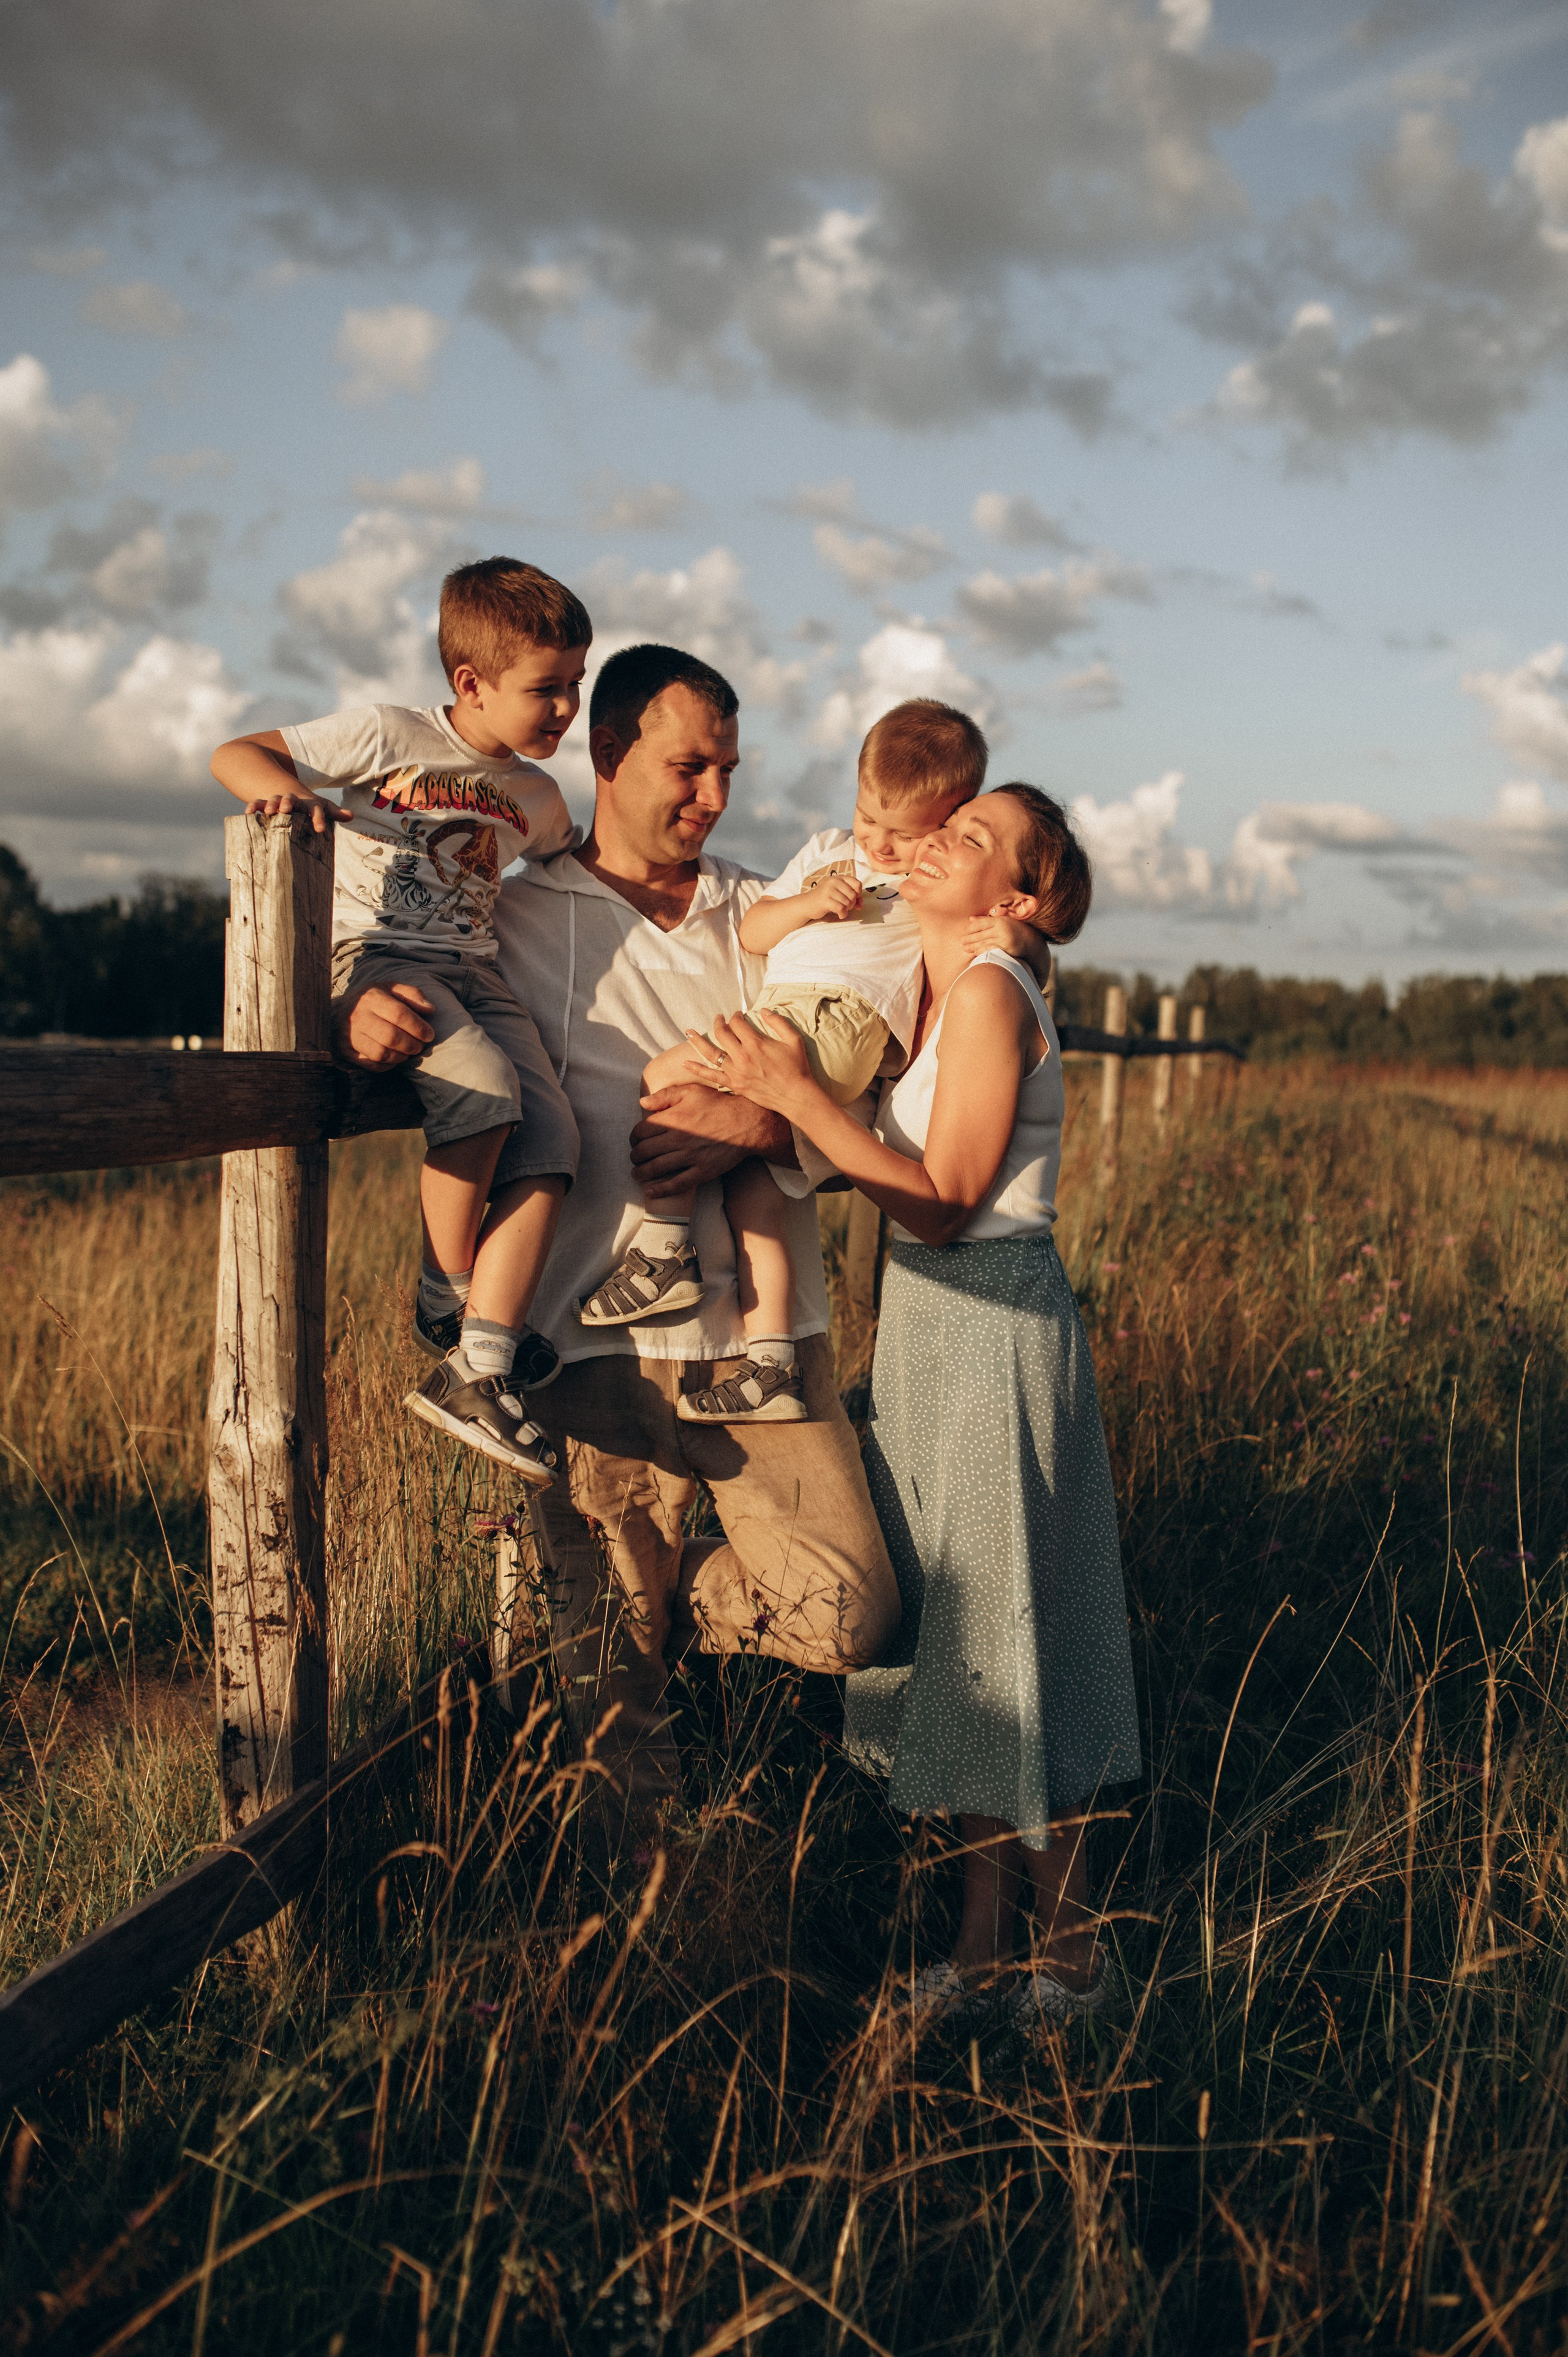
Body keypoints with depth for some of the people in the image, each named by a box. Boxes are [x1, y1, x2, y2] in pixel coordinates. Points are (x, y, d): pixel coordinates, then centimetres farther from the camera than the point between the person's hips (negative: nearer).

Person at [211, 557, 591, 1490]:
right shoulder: (390, 737, 0)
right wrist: (281, 786, -22)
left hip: (475, 971, 6)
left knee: (552, 1142, -17)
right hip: (373, 955, -6)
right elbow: (233, 755, -2)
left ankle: (476, 1373, -16)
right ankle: (445, 1297, -10)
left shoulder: (535, 794, 19)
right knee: (483, 1092, -33)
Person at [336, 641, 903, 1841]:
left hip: (764, 1328, 3)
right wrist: (364, 1014, -18)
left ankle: (665, 1590, 24)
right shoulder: (512, 918, 7)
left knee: (847, 1616, -4)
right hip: (601, 1339, -2)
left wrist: (755, 1124, -14)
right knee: (613, 1661, 3)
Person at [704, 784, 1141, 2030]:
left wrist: (801, 1098, -22)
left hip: (995, 1329, -9)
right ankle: (987, 1941, 28)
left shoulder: (992, 993, -16)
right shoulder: (932, 990, 10)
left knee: (1009, 1644, 2)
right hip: (932, 1323, 9)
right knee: (962, 1644, 15)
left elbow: (943, 1204, -19)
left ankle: (1071, 1952, 19)